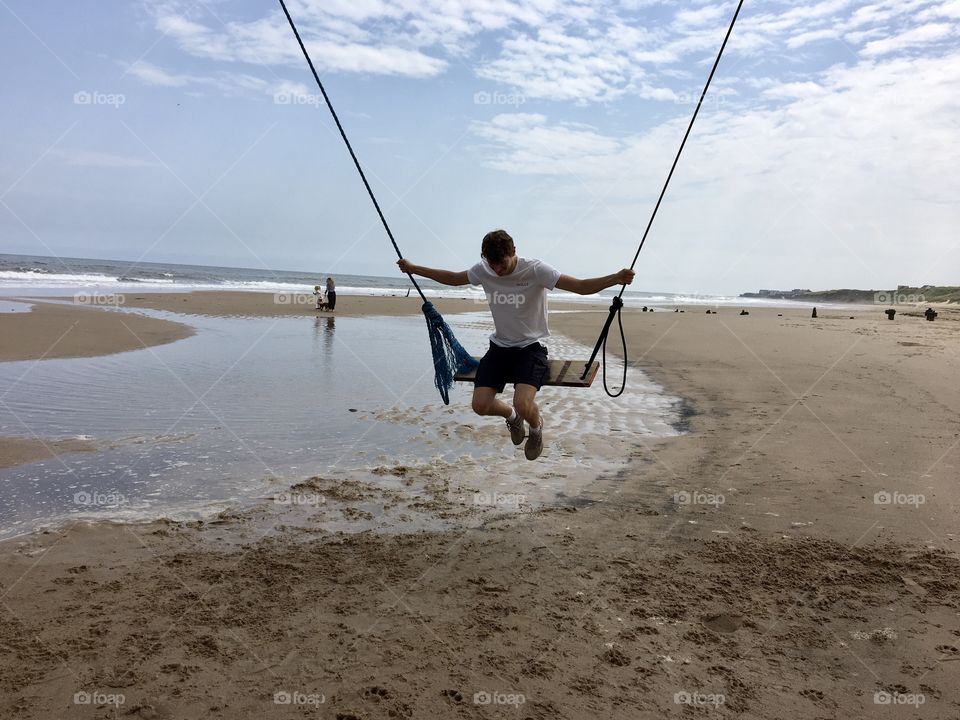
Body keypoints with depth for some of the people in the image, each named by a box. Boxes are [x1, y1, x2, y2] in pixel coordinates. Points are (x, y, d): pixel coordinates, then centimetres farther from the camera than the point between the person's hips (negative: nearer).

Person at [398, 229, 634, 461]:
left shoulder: (535, 270, -17)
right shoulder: (483, 271, -4)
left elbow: (582, 287, -23)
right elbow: (452, 278, 16)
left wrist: (616, 278, -40)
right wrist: (412, 268, 17)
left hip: (531, 347, -4)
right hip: (499, 346, 5)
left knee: (523, 404, -27)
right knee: (480, 405, -11)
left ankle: (536, 427, 14)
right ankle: (512, 416, 27)